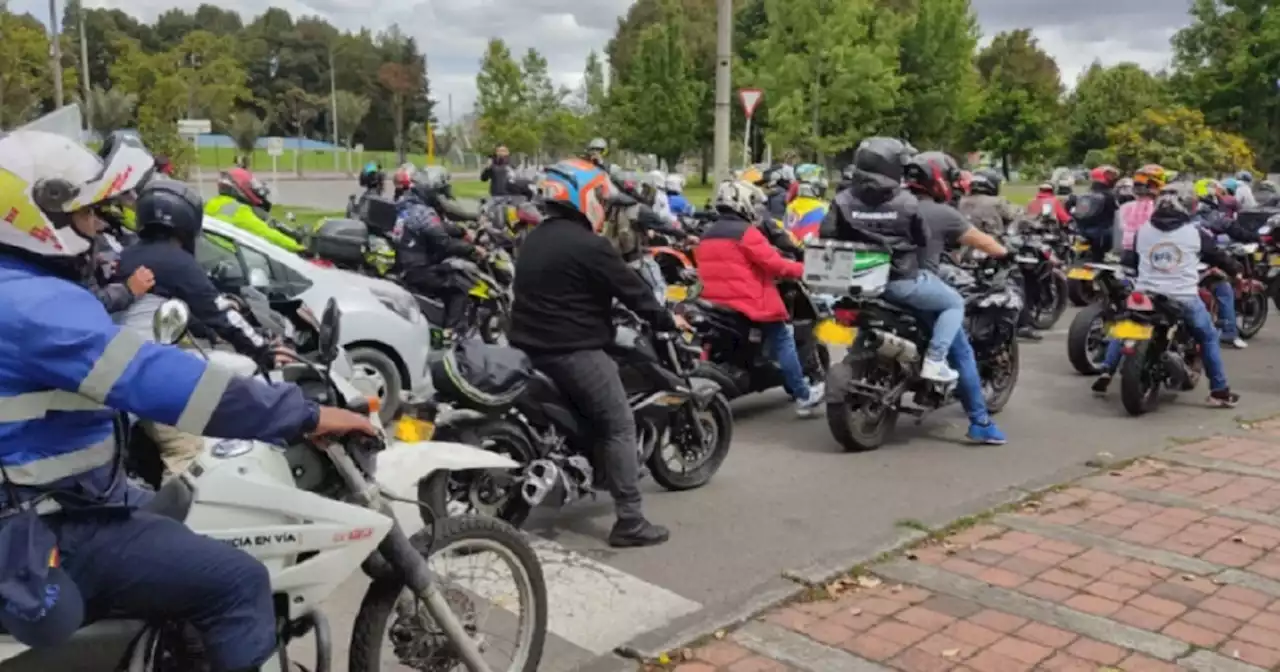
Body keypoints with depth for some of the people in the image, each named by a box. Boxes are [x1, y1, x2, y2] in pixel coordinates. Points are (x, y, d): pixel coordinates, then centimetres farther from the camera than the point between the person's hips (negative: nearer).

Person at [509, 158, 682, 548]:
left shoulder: (534, 240, 13)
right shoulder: (590, 245, -15)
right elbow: (631, 290, -10)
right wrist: (667, 321, 5)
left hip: (531, 346, 9)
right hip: (573, 350, -9)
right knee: (619, 427, -4)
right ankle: (629, 521, -4)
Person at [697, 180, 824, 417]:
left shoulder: (706, 236, 15)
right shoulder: (746, 232, -11)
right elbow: (773, 263, -13)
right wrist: (802, 269, -2)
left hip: (713, 304, 8)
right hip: (748, 303, -8)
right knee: (783, 337, 2)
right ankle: (803, 395, 1)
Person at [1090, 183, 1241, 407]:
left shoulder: (1142, 231, 6)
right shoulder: (1195, 233, 0)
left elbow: (1127, 261, 13)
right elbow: (1217, 256, 13)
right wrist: (1237, 270, 32)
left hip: (1145, 296, 2)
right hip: (1184, 299, -2)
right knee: (1209, 337, 17)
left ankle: (1106, 374, 15)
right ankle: (1219, 391, 17)